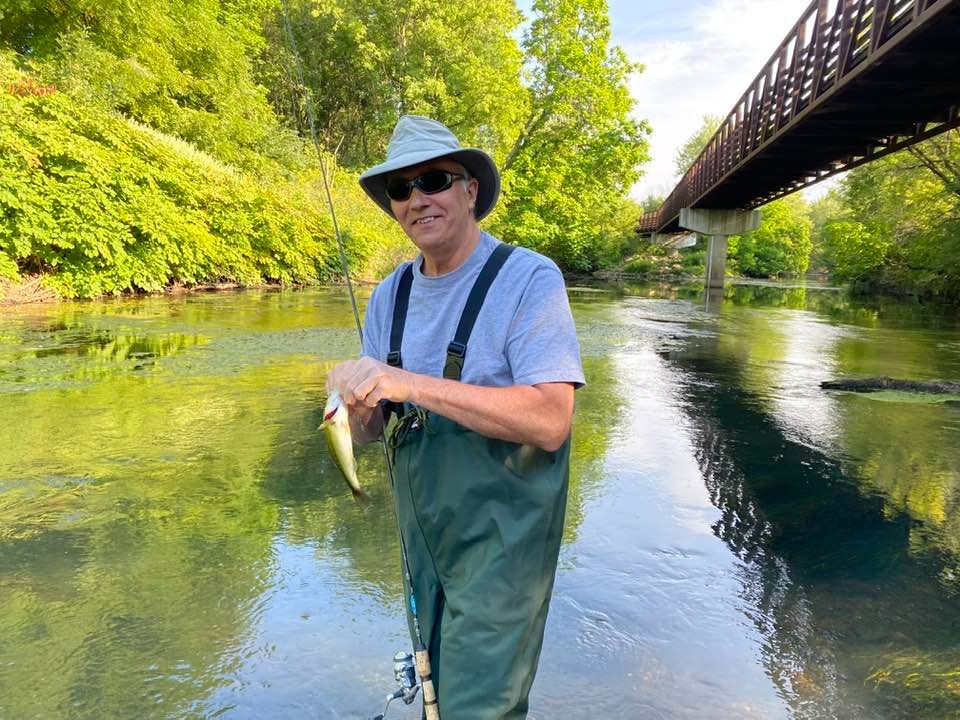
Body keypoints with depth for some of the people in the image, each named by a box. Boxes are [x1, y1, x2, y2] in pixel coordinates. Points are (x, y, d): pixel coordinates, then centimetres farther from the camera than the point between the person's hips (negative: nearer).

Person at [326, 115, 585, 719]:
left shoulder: (529, 278, -17)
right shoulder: (390, 296, 2)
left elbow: (551, 421, -29)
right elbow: (369, 432, 5)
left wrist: (413, 384, -32)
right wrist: (357, 403, -19)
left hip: (501, 537, -6)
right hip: (424, 531, 7)